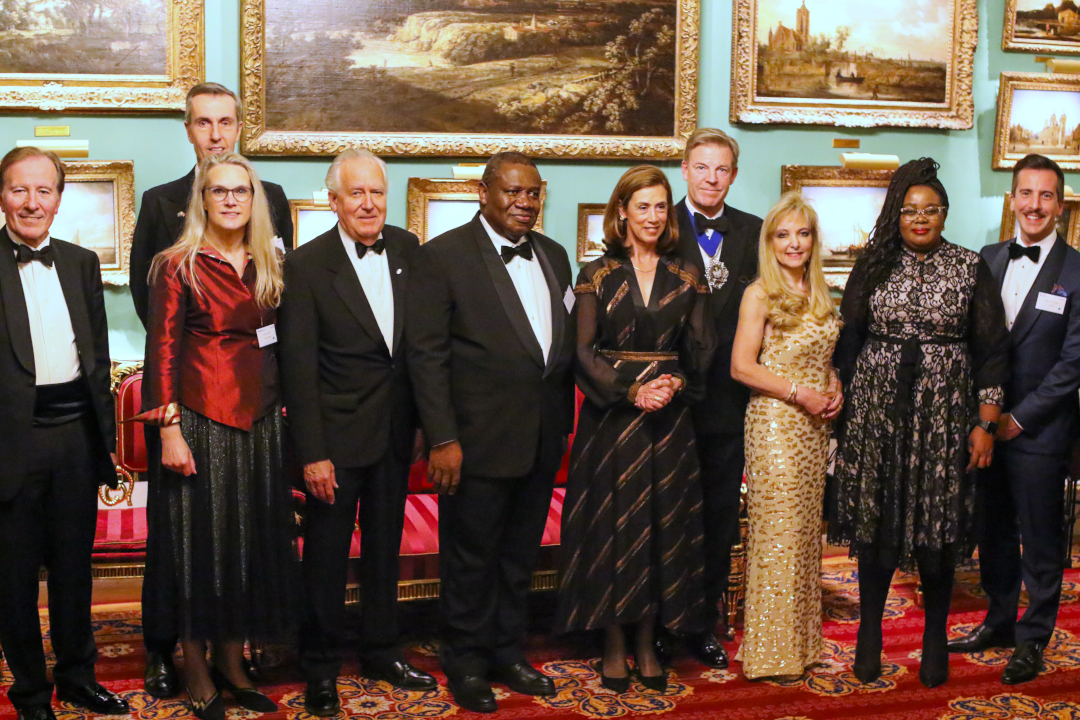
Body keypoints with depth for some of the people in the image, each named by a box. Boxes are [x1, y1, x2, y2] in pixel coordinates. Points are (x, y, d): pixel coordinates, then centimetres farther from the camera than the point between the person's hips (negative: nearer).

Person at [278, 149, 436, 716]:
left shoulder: (408, 249, 2)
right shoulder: (306, 265, -11)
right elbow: (298, 367, -13)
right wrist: (311, 453, -16)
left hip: (396, 430, 5)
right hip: (338, 434, -4)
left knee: (385, 545, 17)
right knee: (327, 552, 7)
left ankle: (381, 651, 34)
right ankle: (320, 665, 24)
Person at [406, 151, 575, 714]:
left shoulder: (553, 255, 10)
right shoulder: (443, 256, -9)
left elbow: (565, 344, 14)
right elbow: (426, 354, -13)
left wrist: (563, 426, 10)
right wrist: (442, 439, -17)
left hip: (541, 441, 6)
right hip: (478, 439, -6)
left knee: (519, 556, 17)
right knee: (471, 557, 7)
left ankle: (506, 653, 33)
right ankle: (466, 664, 24)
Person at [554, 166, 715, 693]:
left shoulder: (686, 277, 7)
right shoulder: (597, 275, 1)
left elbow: (700, 349, 6)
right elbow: (583, 352, -4)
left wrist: (676, 384, -13)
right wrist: (631, 391, -15)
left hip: (670, 418, 2)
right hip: (610, 417, -2)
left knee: (662, 527, 5)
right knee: (612, 527, 1)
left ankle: (647, 645, 18)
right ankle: (614, 646, 14)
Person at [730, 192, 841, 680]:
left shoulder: (820, 293, 13)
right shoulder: (759, 294, -7)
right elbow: (741, 366, -12)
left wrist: (835, 390, 2)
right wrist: (799, 392, -15)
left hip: (814, 426, 7)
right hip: (774, 423, -6)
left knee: (807, 529, 11)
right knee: (778, 530, -3)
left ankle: (803, 641, 22)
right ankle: (772, 651, 8)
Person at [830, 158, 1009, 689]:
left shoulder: (970, 268, 3)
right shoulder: (873, 266, 5)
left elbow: (991, 349, 3)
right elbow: (848, 341, 8)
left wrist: (985, 425, -2)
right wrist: (842, 406, 3)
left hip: (944, 414, 0)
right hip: (877, 412, 1)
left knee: (938, 525, 4)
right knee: (876, 523, 4)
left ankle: (935, 638, 21)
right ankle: (870, 634, 20)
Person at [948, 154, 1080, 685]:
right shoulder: (987, 260, 7)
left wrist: (1019, 418, -11)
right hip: (985, 422, 5)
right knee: (993, 529, 16)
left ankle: (1032, 639, 21)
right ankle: (999, 621, 33)